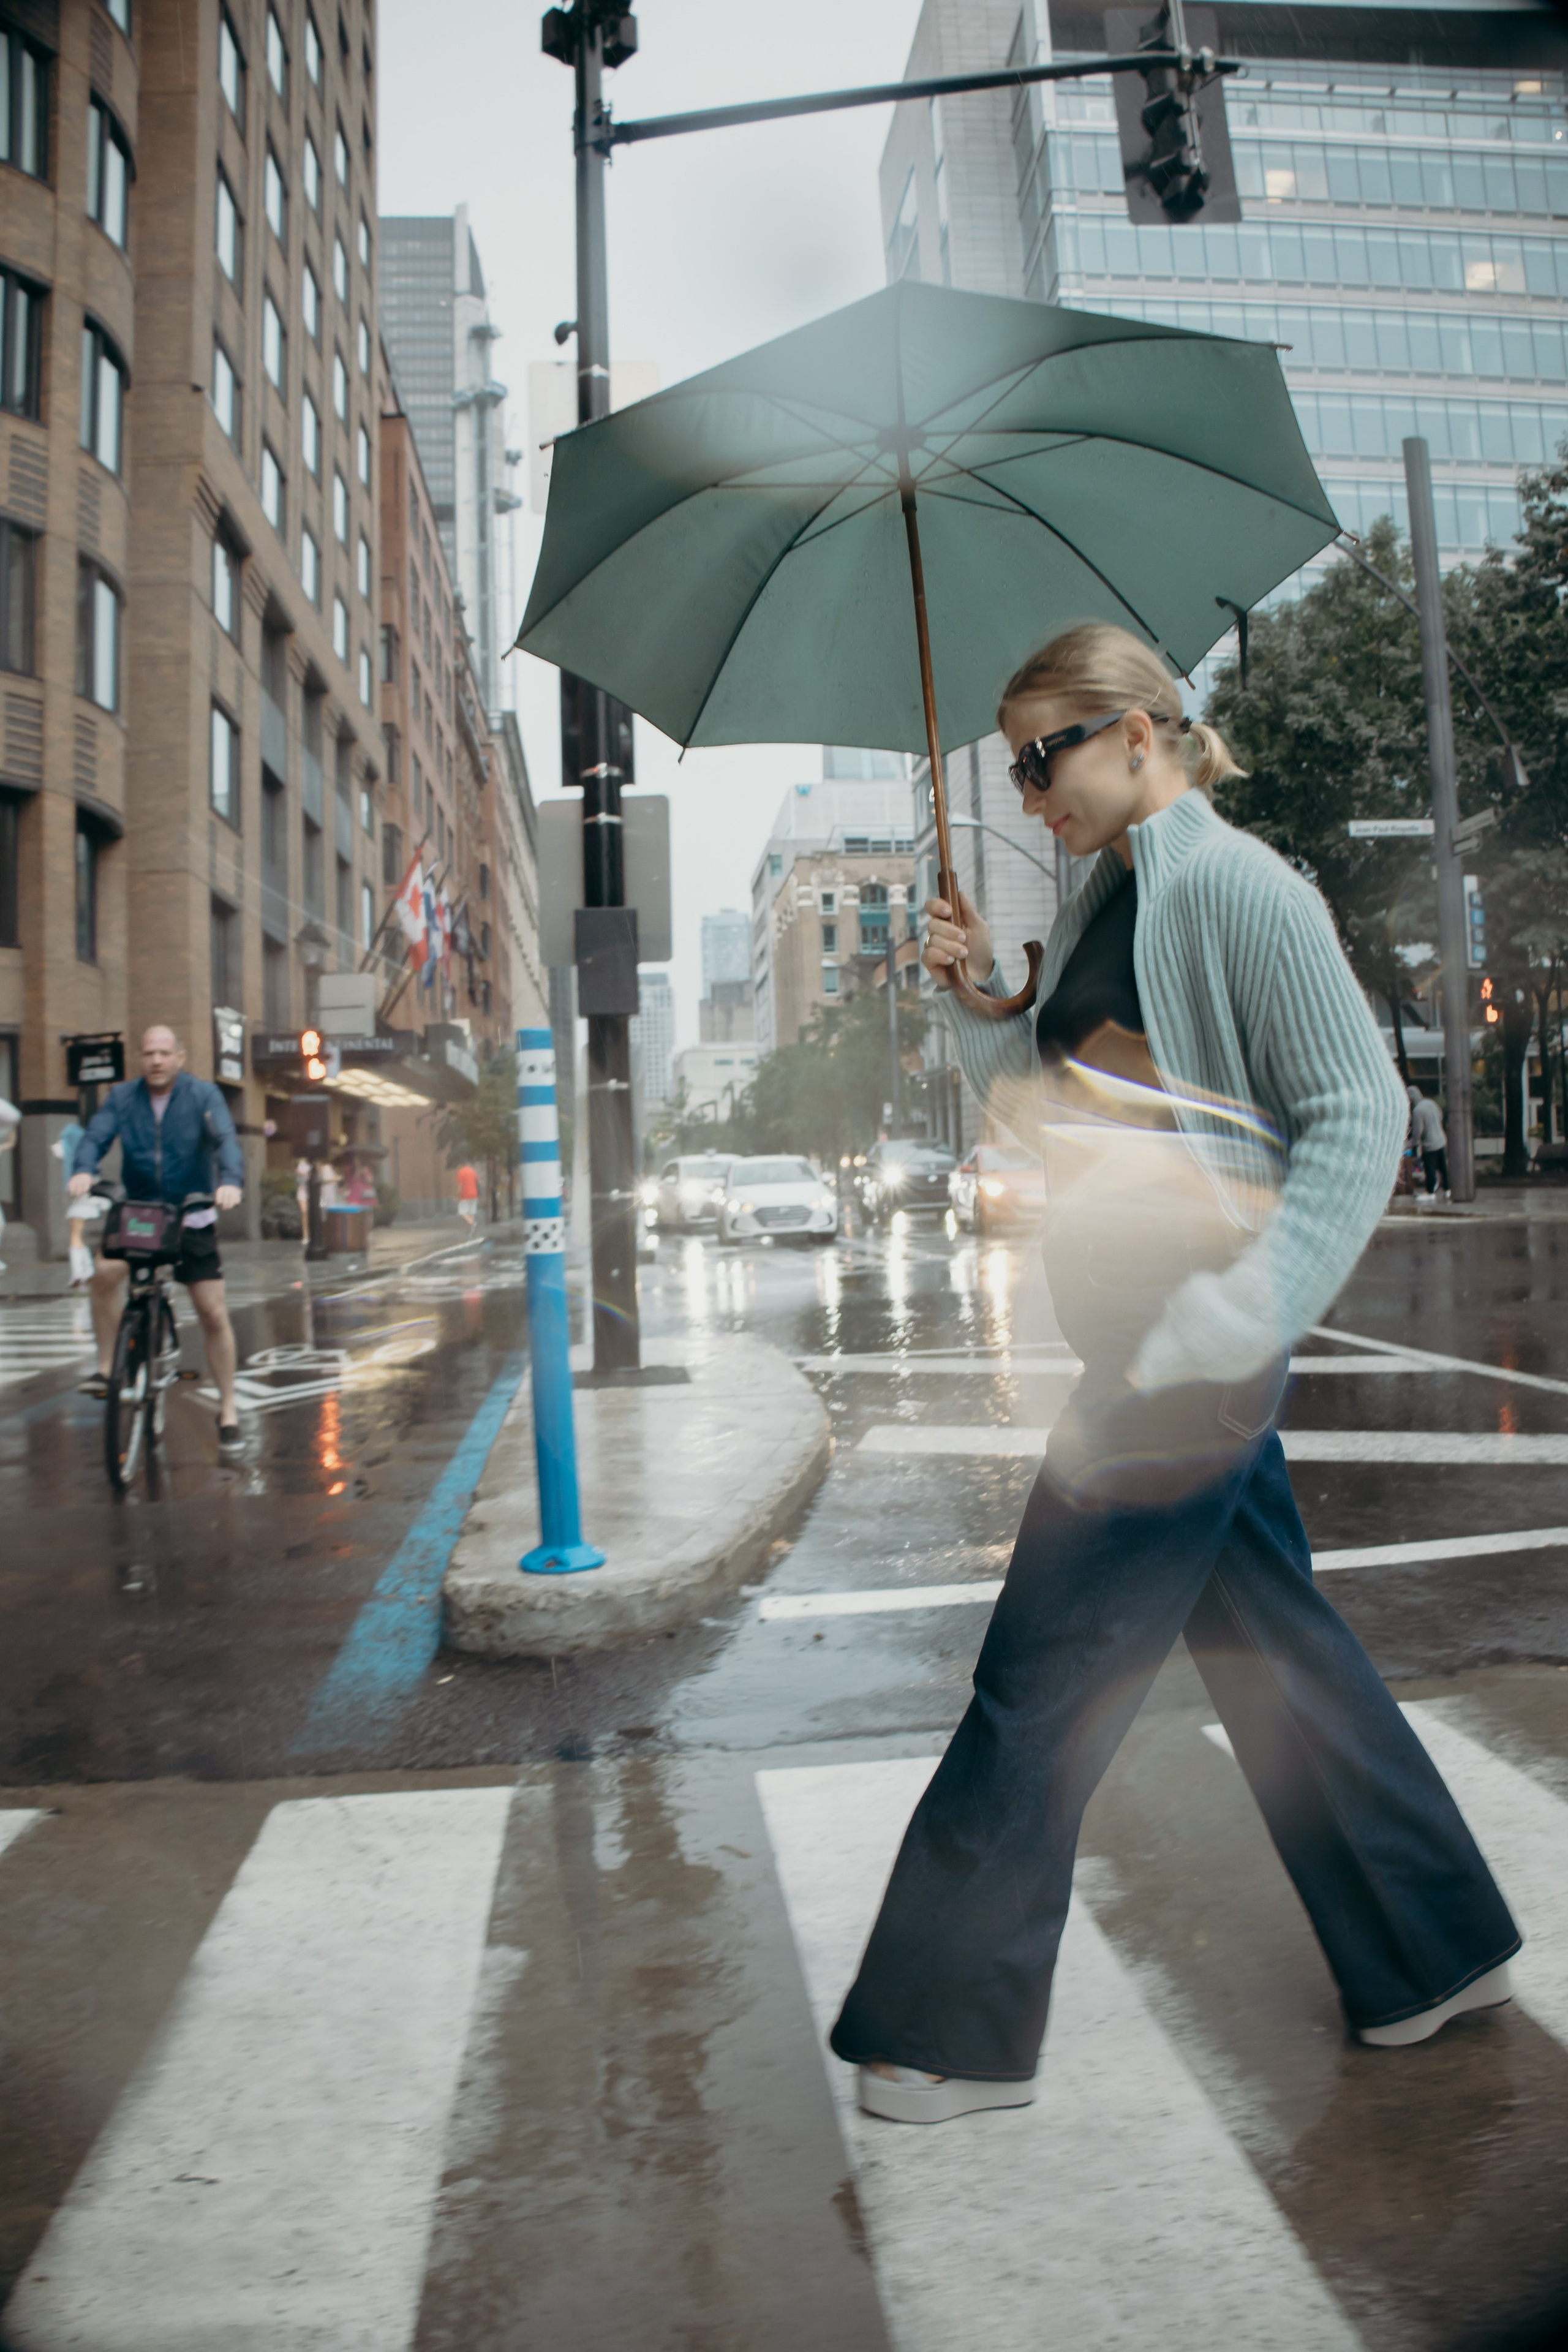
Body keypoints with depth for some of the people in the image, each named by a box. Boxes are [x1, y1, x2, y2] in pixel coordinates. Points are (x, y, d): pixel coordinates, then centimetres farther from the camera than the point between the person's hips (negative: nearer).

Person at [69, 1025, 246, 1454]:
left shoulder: (202, 1095, -8)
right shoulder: (122, 1096, -1)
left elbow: (224, 1139, -22)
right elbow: (96, 1136, -14)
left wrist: (231, 1180, -42)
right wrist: (83, 1170, -37)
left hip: (192, 1219, -2)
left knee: (214, 1314, -5)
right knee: (104, 1273, -23)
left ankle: (227, 1409, 7)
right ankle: (106, 1369, -4)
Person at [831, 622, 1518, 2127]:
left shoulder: (1236, 887, -12)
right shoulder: (1100, 903, 14)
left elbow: (1360, 1115, -14)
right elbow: (1053, 1113, 19)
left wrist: (1237, 1314, -22)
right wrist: (976, 997, 4)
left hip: (1194, 1334, -9)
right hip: (1140, 1327, 9)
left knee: (1040, 1678, -1)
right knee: (1271, 1642, 17)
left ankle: (954, 2030, 16)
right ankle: (1438, 1951, 36)